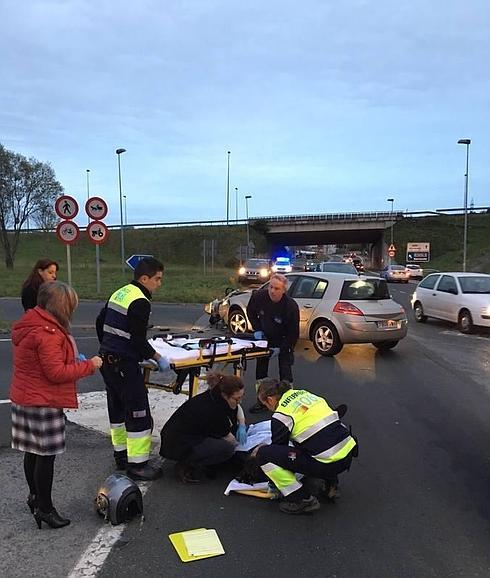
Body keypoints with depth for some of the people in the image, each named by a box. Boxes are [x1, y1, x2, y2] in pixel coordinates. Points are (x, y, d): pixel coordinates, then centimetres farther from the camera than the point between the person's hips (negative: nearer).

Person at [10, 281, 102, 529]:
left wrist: (73, 359, 9)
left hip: (24, 399, 10)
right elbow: (56, 373, -23)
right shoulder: (48, 332, -23)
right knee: (46, 455, 3)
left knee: (33, 452, 20)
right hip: (43, 404, -10)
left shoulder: (29, 325, 9)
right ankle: (44, 508, 15)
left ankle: (35, 496, 36)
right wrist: (89, 365, -14)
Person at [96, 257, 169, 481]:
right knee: (138, 413, -2)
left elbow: (100, 323, 20)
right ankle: (137, 464, 5)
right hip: (125, 364, -10)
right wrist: (158, 358, -8)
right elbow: (138, 340, -19)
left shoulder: (119, 293, 12)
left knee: (117, 409, 19)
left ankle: (121, 455, 32)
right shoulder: (141, 302, -17)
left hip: (107, 360, 10)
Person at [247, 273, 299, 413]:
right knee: (261, 368, 6)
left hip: (284, 340, -4)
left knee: (285, 370, -5)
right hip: (265, 337, 4)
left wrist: (280, 348, -24)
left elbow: (294, 333, -21)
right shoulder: (258, 296, -21)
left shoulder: (291, 306, -31)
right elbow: (251, 312, 2)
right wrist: (257, 330, -8)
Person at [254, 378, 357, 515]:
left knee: (263, 454, -5)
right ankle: (330, 482, 28)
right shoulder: (304, 393, 12)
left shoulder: (280, 416, -7)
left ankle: (303, 500, 0)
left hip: (329, 463, -8)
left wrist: (261, 450, 24)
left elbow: (278, 448, 4)